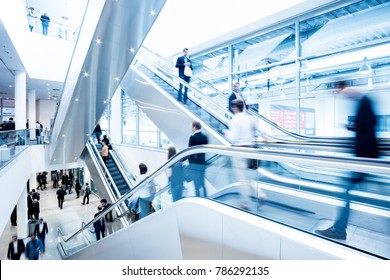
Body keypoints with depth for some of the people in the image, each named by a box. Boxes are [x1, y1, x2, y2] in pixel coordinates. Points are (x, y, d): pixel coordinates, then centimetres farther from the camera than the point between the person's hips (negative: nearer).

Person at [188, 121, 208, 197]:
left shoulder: (193, 137, -13)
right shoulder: (204, 137, 7)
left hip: (194, 164, -7)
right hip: (202, 163, 7)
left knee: (197, 185, -1)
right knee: (202, 184, 18)